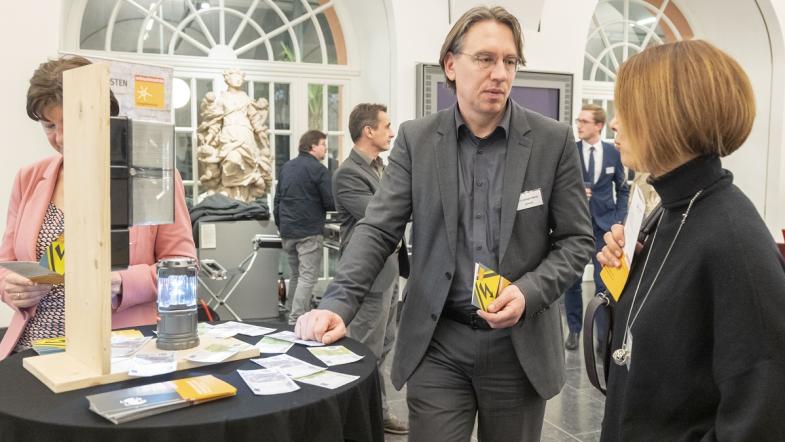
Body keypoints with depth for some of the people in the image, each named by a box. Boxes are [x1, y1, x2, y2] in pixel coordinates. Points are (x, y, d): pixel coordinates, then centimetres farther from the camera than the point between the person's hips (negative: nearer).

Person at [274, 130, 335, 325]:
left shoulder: (286, 167, 13)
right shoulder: (318, 169, -9)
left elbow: (277, 200, 17)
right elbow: (331, 203, -11)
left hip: (287, 230, 8)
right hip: (309, 232, -7)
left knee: (296, 274, 17)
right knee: (308, 277, -5)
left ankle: (293, 314, 22)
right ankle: (296, 321, -8)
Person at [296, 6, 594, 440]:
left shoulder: (553, 140, -3)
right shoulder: (416, 138, -1)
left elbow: (577, 239, 1)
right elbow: (377, 229, -3)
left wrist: (529, 292, -17)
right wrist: (338, 304, -18)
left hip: (519, 343, 1)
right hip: (436, 343, 0)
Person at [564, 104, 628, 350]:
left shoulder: (613, 152, 1)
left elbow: (622, 189, 10)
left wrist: (620, 219, 2)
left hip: (604, 224, 0)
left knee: (604, 282, 3)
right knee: (572, 281, 7)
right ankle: (574, 330, 23)